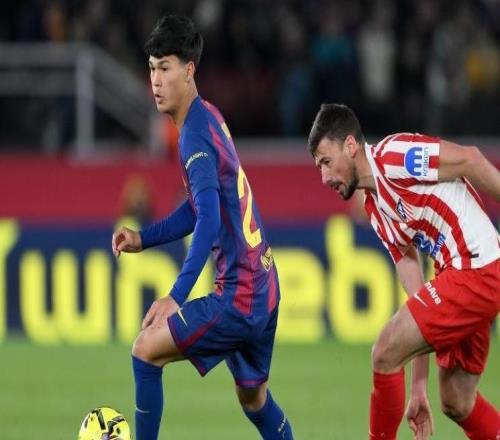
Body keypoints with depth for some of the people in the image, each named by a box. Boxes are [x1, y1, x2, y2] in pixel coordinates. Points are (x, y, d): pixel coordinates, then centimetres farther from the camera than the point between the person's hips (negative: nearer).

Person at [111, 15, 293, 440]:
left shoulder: (195, 134, -17)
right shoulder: (209, 118, 11)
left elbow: (209, 219, -29)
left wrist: (176, 297, -36)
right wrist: (143, 238, 14)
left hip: (239, 295, -10)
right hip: (264, 287, 10)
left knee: (147, 350, -8)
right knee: (253, 398, 23)